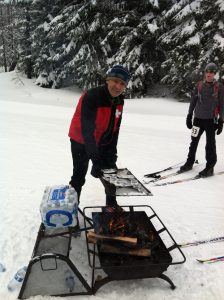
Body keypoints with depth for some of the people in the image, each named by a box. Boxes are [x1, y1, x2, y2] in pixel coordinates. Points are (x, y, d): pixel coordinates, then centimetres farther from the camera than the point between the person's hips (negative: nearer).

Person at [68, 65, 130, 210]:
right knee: (79, 177, -2)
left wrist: (112, 152, -3)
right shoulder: (91, 97, -32)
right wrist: (96, 160, -40)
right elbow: (86, 130, -37)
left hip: (102, 142, 7)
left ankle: (112, 204, 32)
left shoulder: (119, 100, -9)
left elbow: (115, 127, -1)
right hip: (81, 142, -6)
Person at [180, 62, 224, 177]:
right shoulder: (199, 85, 6)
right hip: (198, 118, 3)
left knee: (210, 144, 1)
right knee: (194, 141, 10)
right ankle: (189, 163, 23)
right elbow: (193, 101, 10)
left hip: (211, 120, -3)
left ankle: (210, 168, 10)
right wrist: (189, 116, 7)